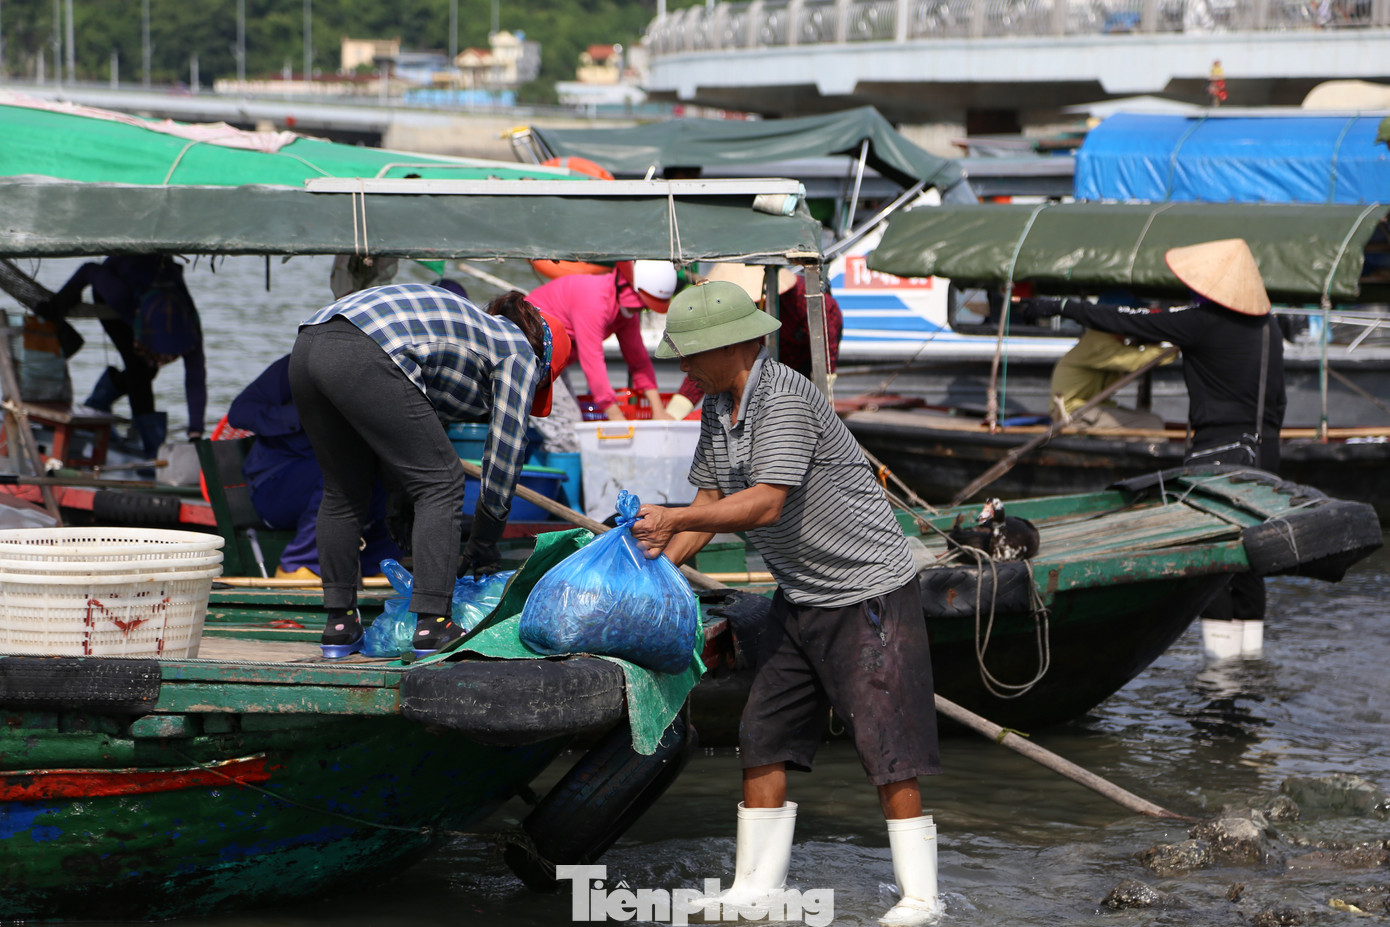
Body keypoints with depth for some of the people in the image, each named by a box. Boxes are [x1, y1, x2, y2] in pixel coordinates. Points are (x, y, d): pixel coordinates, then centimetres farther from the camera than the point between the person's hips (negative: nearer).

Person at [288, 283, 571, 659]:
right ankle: (432, 625, -1)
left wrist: (400, 517, 46)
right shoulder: (519, 354, 17)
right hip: (364, 359, -8)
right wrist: (484, 544, 25)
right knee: (440, 482, 4)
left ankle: (339, 625, 25)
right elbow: (505, 453, 15)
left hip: (307, 347, 8)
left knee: (344, 488, 23)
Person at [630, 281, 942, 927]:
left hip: (869, 590, -9)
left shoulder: (785, 399, -22)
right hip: (800, 595, 9)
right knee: (763, 740, 6)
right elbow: (710, 500, 15)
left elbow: (765, 504, -28)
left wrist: (672, 520, -24)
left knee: (885, 747, -9)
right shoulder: (717, 407, 7)